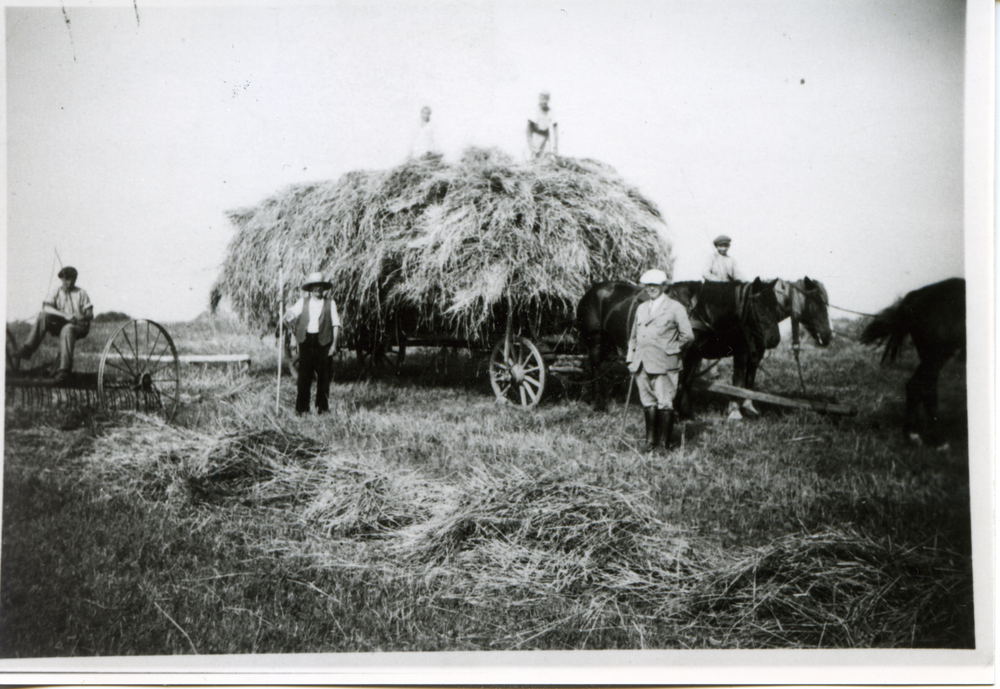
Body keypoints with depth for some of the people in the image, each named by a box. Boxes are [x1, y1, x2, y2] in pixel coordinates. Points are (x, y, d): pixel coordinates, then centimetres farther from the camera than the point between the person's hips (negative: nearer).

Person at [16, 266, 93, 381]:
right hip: (60, 323, 2)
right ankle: (28, 349, -30)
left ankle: (65, 368, -43)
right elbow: (46, 307, -10)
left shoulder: (81, 293, 6)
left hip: (79, 326, -2)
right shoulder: (58, 291, 8)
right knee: (43, 316, -24)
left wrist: (82, 317, -22)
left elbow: (90, 315, 2)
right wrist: (64, 315, -23)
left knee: (67, 329, -38)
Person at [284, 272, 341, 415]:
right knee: (304, 375, -1)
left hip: (323, 342, -1)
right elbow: (292, 313, 0)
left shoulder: (330, 303, 7)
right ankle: (301, 408, 5)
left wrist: (334, 344, -3)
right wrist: (289, 315, -23)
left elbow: (336, 325, 4)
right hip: (306, 341, 1)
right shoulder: (303, 302, 11)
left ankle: (322, 407, 12)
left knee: (323, 375, 2)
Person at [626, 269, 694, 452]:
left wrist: (671, 350, 0)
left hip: (664, 365, -5)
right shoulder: (641, 308, 16)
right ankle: (651, 439, 16)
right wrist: (631, 358, 12)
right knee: (648, 402, 9)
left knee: (664, 402, -3)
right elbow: (633, 336, 20)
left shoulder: (675, 308, -1)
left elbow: (687, 336, -3)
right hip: (642, 365, 5)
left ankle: (664, 442, 3)